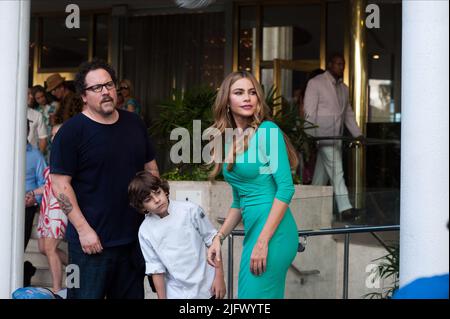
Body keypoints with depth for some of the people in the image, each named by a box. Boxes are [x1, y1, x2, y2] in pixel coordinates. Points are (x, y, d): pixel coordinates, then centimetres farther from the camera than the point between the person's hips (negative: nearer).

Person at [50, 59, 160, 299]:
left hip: (135, 235, 6)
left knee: (132, 294, 15)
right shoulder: (72, 131, -8)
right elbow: (60, 184, -11)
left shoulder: (134, 123, 9)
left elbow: (151, 169, 18)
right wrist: (83, 229, -16)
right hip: (92, 240, -5)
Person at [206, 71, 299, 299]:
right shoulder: (227, 140, 13)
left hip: (273, 232, -7)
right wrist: (219, 238, 9)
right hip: (253, 230, 7)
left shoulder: (267, 131, -9)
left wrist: (263, 242, -19)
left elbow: (285, 188, -15)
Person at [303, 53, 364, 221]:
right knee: (336, 171, -13)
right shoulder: (315, 83, -3)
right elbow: (309, 112, -9)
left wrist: (358, 134, 13)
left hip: (337, 137, 7)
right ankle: (345, 208, -15)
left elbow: (348, 113, 24)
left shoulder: (343, 88, 18)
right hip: (323, 136, -7)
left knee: (322, 174, 8)